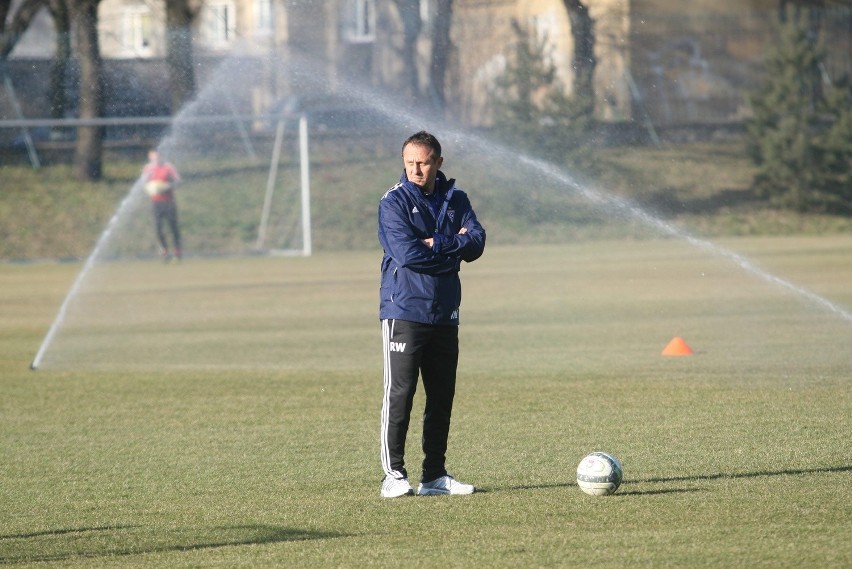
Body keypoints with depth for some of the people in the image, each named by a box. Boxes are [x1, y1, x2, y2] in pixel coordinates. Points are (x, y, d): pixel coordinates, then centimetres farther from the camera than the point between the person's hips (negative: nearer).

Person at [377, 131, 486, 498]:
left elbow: (476, 243, -2)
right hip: (404, 311, -5)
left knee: (442, 396, 7)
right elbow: (407, 253, -17)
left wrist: (436, 244, -14)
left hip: (444, 313, 5)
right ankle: (393, 474, -7)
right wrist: (454, 248, -9)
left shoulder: (456, 200, 11)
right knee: (399, 392, -9)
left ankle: (434, 475, 13)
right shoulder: (394, 202, -5)